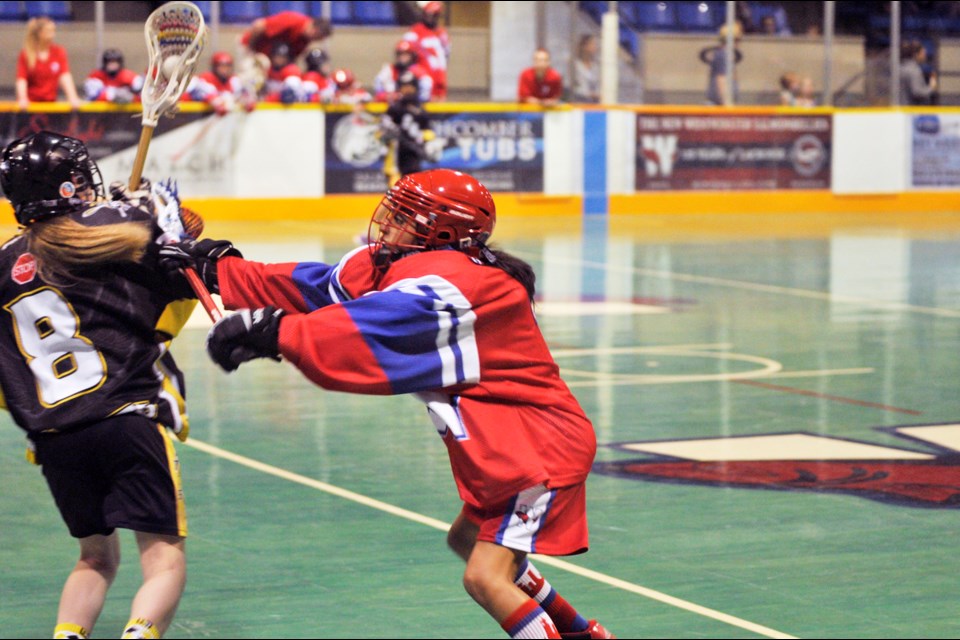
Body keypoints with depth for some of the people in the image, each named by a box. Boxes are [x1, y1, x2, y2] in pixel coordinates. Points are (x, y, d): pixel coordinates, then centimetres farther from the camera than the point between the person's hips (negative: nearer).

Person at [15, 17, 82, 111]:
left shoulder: (59, 52, 1)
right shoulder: (26, 54, -3)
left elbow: (65, 75, -10)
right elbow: (21, 79, -9)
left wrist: (73, 98, -23)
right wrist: (22, 99, -26)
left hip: (50, 102, 1)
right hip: (30, 102, -1)